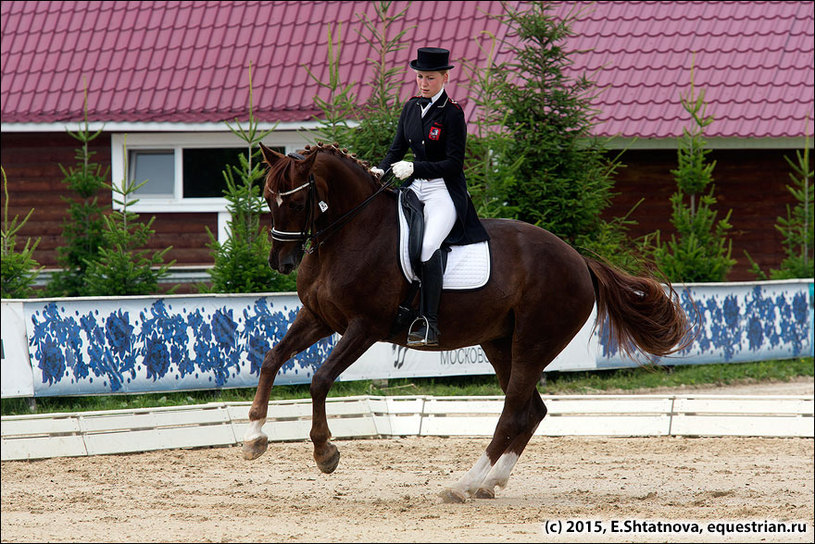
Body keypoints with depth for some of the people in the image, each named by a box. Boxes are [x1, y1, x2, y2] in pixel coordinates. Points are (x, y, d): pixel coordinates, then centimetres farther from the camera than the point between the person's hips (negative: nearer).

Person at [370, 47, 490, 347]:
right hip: (416, 188, 8)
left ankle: (429, 324, -33)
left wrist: (414, 168, -22)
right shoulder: (412, 108, 10)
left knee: (428, 245, -30)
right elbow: (398, 149, 16)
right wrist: (380, 170, -4)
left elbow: (454, 163, -13)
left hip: (446, 192, -8)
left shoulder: (452, 113, -10)